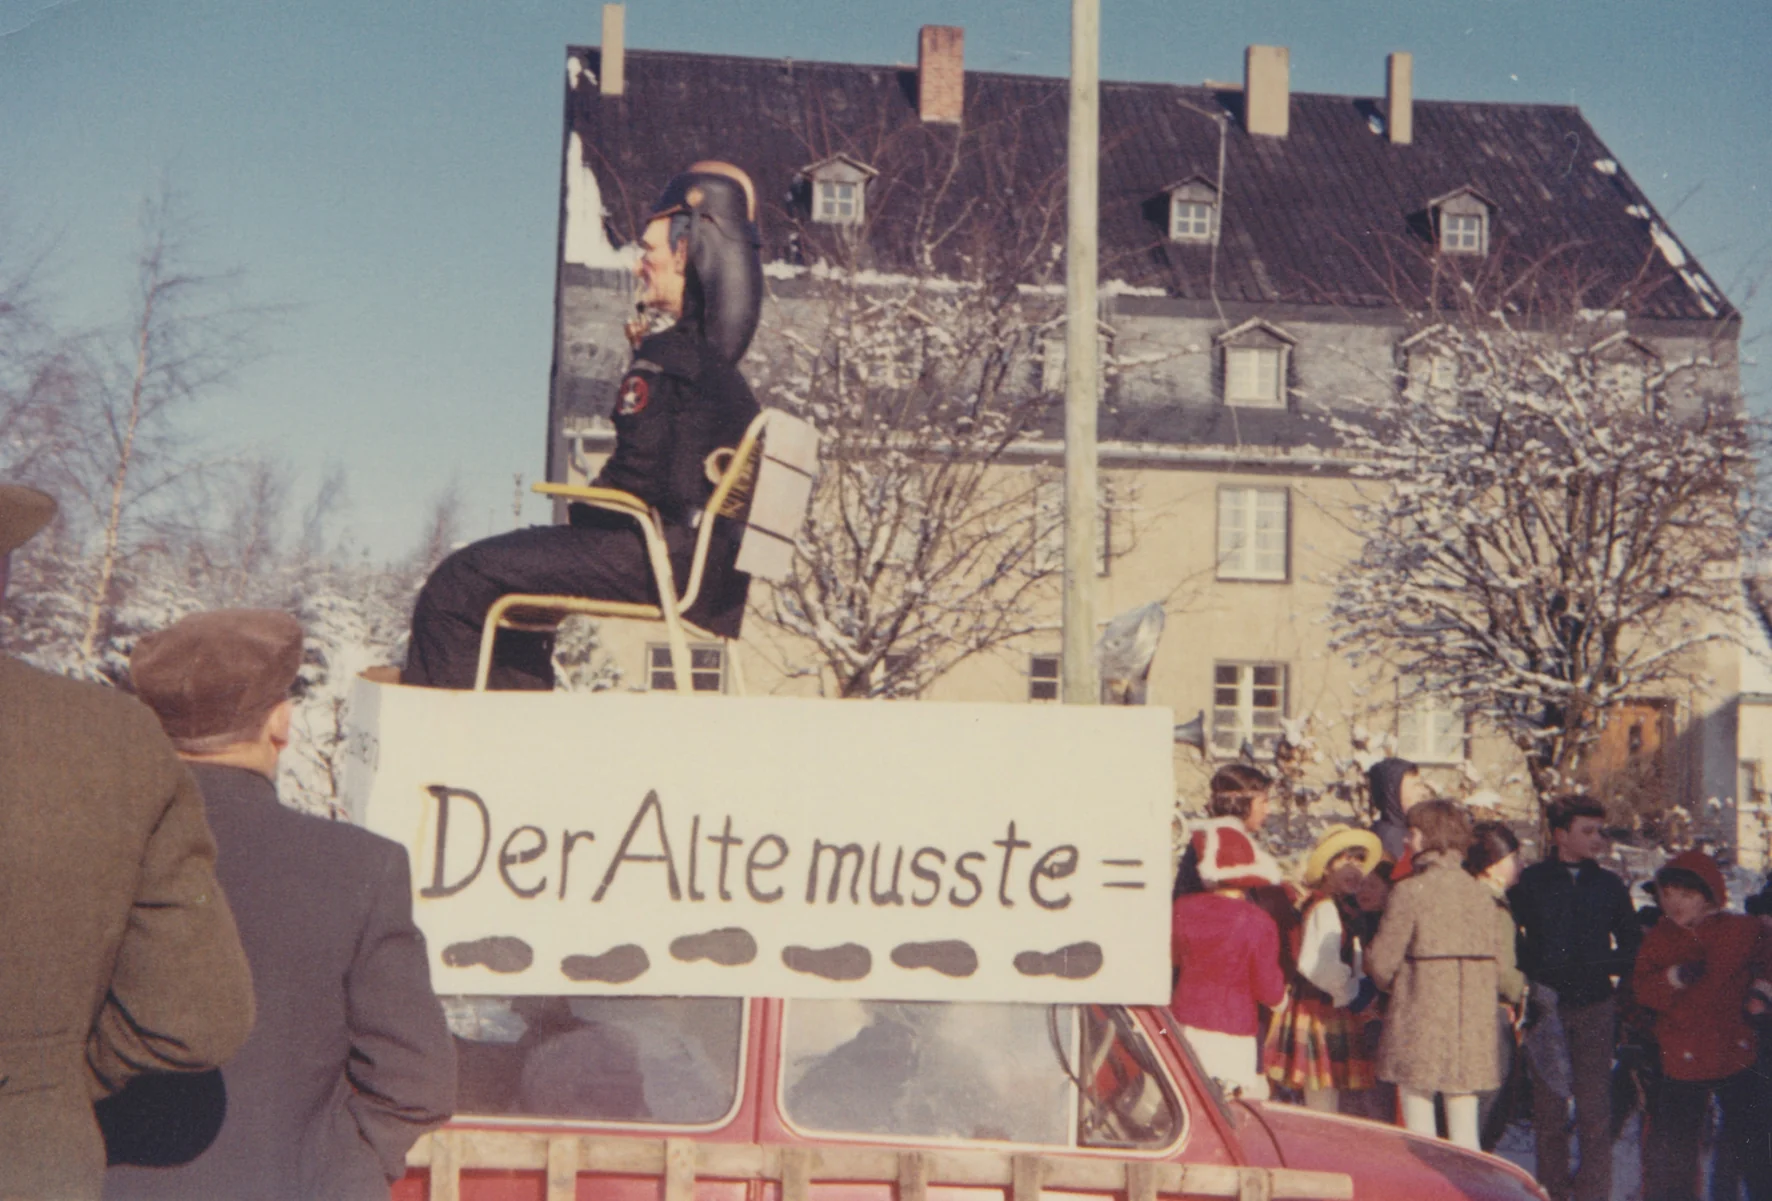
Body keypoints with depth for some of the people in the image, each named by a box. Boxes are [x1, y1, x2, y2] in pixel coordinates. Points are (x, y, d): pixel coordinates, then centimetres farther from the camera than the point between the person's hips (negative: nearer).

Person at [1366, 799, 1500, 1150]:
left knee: (1419, 1138, 3)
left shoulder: (1410, 891, -10)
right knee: (1465, 1134, 10)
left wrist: (1392, 985, 14)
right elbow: (1490, 960, 6)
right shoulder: (1481, 894, 6)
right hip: (1473, 1024, 5)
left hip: (1420, 1020, -5)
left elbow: (1382, 961, -8)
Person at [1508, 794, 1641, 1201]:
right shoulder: (1529, 882, 3)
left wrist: (1607, 966, 0)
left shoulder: (1609, 885, 10)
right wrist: (1530, 982, -8)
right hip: (1545, 1005, -1)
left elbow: (1633, 943, 18)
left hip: (1595, 1005, 1)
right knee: (1548, 1106, 3)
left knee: (1595, 1106, -3)